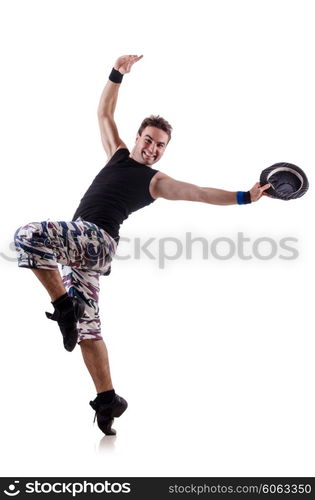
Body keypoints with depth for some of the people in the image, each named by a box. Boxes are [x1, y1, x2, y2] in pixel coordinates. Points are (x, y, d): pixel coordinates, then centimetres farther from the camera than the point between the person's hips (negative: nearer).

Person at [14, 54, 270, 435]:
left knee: (28, 235, -29)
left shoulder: (157, 182, 6)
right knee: (86, 328, 6)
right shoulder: (118, 154, 22)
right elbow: (104, 113, 24)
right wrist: (117, 75, 13)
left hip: (98, 239, -6)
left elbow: (201, 193, 0)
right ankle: (107, 399, 12)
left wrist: (244, 197, -9)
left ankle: (64, 305, -18)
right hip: (77, 242, 6)